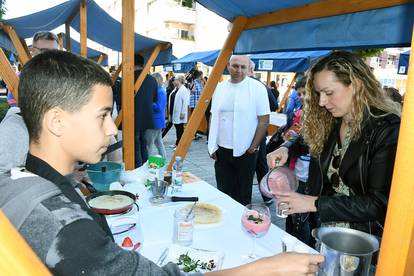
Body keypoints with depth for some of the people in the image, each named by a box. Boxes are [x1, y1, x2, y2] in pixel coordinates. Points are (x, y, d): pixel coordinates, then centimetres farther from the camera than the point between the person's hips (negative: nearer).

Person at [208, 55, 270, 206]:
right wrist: (212, 146, 6)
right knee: (223, 191, 12)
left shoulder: (258, 88, -6)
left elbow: (264, 121, -6)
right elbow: (213, 118, 10)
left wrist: (253, 148, -8)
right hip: (222, 150, 4)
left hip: (245, 152, -3)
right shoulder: (220, 88, 6)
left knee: (243, 193, 10)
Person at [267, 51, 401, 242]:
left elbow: (380, 203, -20)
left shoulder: (388, 130, -18)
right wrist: (286, 149, -4)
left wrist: (314, 203, -22)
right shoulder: (329, 123, -3)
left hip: (364, 240, -4)